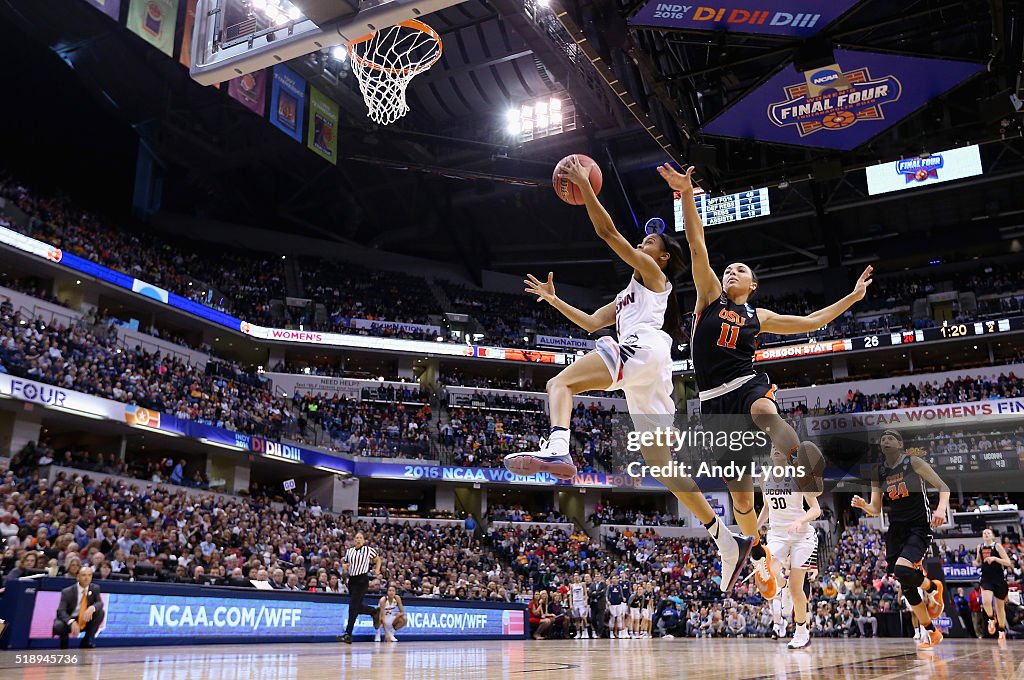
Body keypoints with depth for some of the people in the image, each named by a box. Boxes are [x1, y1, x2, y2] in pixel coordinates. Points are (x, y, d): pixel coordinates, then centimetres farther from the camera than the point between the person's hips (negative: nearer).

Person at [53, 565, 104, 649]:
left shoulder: (95, 588, -3)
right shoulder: (67, 592, -14)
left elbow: (100, 603, -12)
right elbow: (60, 611, -22)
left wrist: (92, 608, -37)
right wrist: (72, 622, -41)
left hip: (85, 620, 3)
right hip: (69, 620, -3)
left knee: (100, 612, -23)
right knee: (58, 626, -34)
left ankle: (87, 640, -8)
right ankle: (64, 638, 3)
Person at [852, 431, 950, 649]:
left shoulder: (913, 462, -6)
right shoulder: (878, 472, 7)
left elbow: (943, 487, -5)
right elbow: (876, 510, 11)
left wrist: (941, 509, -24)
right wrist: (863, 505, -11)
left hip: (919, 527, -5)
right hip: (896, 530, 6)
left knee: (902, 571, -28)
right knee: (906, 586, 7)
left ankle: (932, 587, 7)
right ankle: (932, 633, 26)